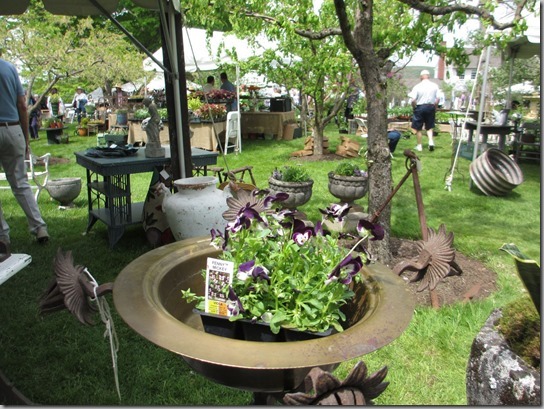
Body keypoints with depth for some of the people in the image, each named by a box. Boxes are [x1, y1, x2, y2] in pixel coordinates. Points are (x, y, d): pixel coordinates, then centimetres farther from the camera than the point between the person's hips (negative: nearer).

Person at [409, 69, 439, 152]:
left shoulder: (417, 86, -10)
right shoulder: (435, 86, -1)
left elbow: (413, 100, -13)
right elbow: (437, 99, -1)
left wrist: (414, 108, 4)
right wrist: (434, 108, 13)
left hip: (420, 107, -3)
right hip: (431, 107, 3)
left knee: (418, 128, 9)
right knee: (429, 127, 18)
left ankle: (419, 146, 13)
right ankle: (431, 141, -2)